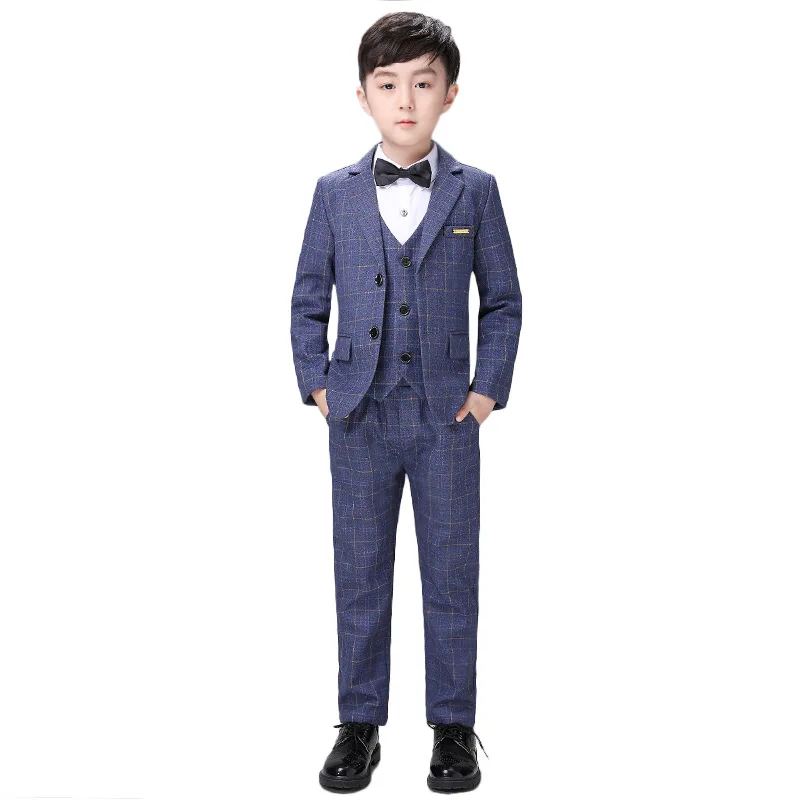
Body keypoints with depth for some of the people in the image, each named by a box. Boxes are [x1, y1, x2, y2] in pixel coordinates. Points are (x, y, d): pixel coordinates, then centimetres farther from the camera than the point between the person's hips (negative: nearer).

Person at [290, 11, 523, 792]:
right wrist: (317, 385, 1)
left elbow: (504, 300, 5)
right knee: (360, 577, 9)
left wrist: (488, 389, -2)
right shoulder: (335, 192, 4)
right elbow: (308, 301, 9)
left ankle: (453, 727, 23)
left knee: (451, 578, 7)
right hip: (360, 419, 1)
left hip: (447, 418, -1)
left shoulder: (475, 190, 1)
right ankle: (359, 724, 25)